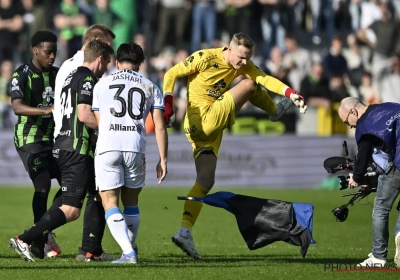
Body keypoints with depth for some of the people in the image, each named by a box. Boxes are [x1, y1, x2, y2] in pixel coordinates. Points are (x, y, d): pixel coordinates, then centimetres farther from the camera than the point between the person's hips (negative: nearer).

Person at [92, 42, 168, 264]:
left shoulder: (102, 85, 17)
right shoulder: (150, 87, 16)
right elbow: (159, 126, 9)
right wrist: (163, 159, 11)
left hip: (107, 146, -1)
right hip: (136, 147, 1)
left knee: (110, 203, 0)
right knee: (131, 202, 18)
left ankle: (128, 252, -16)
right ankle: (130, 250, 21)